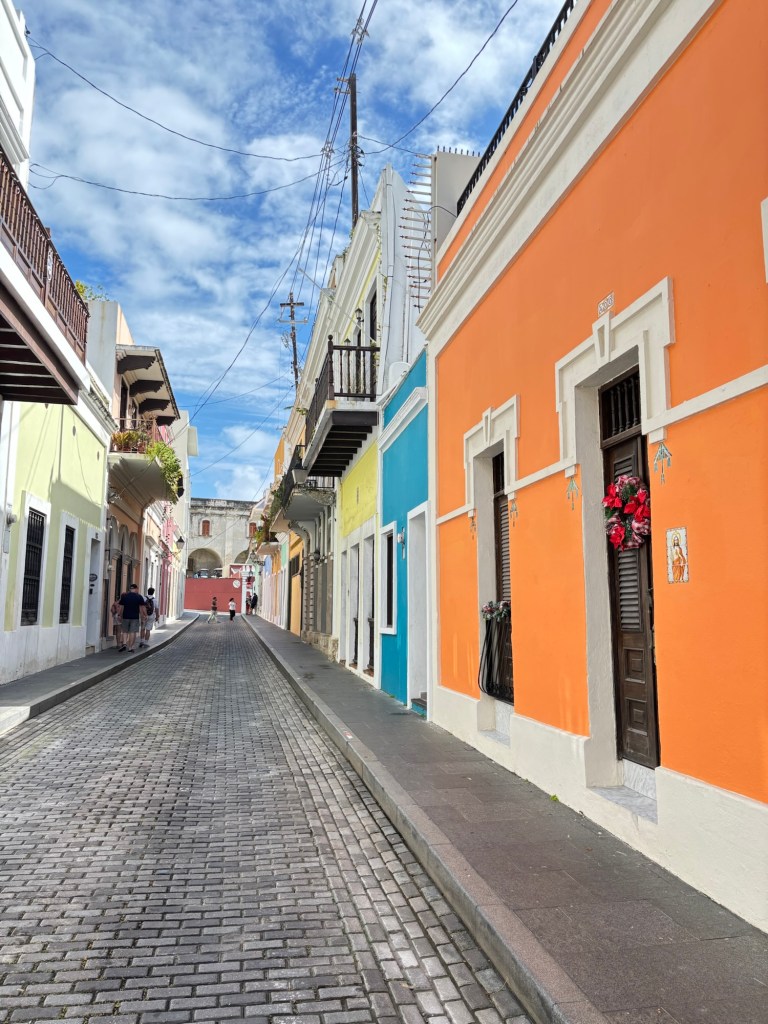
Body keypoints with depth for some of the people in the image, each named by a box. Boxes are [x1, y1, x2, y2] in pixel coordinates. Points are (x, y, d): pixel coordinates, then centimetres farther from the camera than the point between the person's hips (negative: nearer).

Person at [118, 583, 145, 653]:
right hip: (135, 617, -2)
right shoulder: (139, 597, -3)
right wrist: (145, 615, 7)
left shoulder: (124, 596, 3)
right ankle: (130, 648, 1)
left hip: (126, 617, 2)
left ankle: (124, 643, -3)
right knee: (133, 632, 1)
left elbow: (120, 607, 4)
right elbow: (142, 608, -3)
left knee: (125, 631, 16)